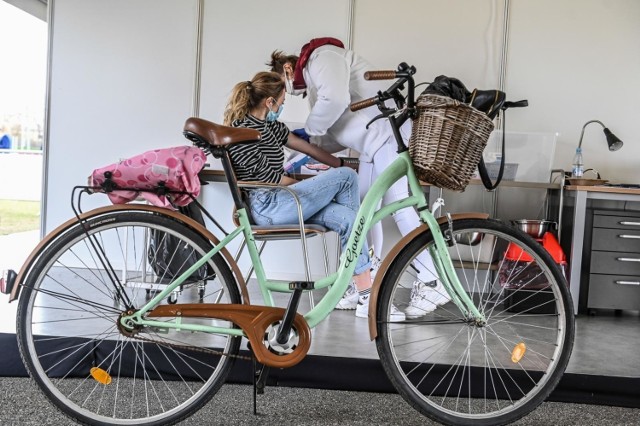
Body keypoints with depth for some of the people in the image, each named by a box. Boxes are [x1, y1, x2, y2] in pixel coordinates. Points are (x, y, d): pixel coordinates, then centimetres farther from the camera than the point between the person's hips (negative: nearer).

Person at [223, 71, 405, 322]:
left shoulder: (267, 124, 16)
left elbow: (302, 146, 20)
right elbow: (267, 176, -14)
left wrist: (339, 164, 22)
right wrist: (309, 186, 0)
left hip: (276, 201, 9)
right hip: (266, 207, -9)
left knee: (346, 217, -10)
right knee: (347, 177, -11)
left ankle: (366, 298, -8)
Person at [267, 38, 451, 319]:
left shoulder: (321, 57, -4)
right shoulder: (314, 83, 26)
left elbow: (336, 99, -23)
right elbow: (338, 133, 22)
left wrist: (309, 130, -8)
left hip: (388, 130, -10)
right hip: (372, 143, 10)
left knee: (395, 204, -15)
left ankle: (431, 284, -10)